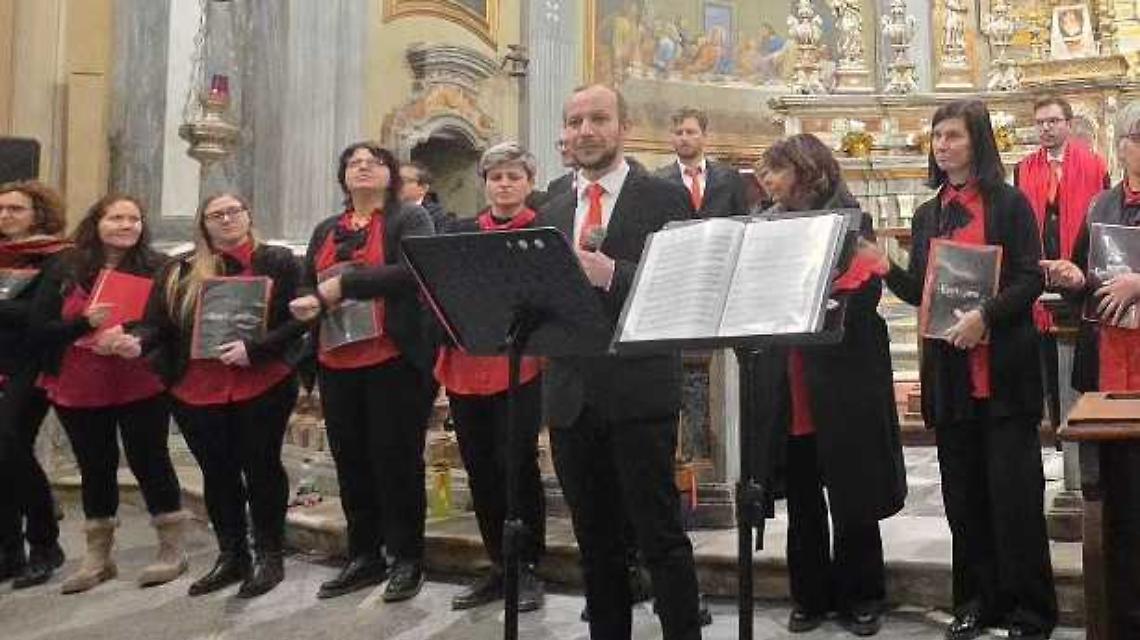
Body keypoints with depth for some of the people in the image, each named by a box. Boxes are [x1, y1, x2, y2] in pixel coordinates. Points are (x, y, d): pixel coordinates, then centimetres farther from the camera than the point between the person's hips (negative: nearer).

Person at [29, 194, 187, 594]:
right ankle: (97, 558, 23)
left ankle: (173, 550, 15)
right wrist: (85, 324, -19)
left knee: (149, 462, 2)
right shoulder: (64, 270, 4)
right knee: (95, 469, 11)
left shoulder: (157, 268, -2)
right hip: (78, 389, 3)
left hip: (141, 387, -3)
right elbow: (39, 329, -1)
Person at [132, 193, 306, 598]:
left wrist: (254, 348, -19)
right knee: (217, 473, 11)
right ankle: (231, 557, 25)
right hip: (197, 391, 4)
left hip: (263, 385, -3)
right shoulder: (179, 272, 10)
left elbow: (299, 319, -7)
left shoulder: (278, 262, 0)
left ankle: (270, 557, 17)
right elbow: (158, 324, 6)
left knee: (261, 467, 3)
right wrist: (137, 342, -16)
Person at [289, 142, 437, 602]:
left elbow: (413, 272, -17)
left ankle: (407, 559, 13)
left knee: (396, 458, 0)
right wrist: (307, 304, -4)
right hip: (336, 363, 6)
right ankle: (363, 555, 24)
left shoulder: (410, 218, 0)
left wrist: (344, 283, -17)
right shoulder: (325, 230, 18)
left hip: (394, 361, -6)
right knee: (350, 460, 11)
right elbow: (305, 286, 20)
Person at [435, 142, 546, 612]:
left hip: (521, 365, -4)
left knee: (517, 465, -4)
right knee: (479, 469, 9)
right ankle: (499, 565, 24)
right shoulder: (459, 232, 14)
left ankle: (528, 568, 12)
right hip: (466, 366, 5)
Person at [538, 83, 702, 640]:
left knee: (661, 537, 1)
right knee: (595, 542, 14)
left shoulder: (664, 198, -1)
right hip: (571, 397, 5)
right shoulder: (551, 214, 15)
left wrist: (609, 273, -23)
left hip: (639, 391, -5)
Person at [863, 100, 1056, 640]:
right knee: (964, 493, 9)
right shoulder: (927, 215, 14)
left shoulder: (1009, 203, 0)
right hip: (949, 369, 5)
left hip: (1004, 366, -5)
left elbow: (1031, 279, -6)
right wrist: (887, 270, -5)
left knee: (1014, 491, -2)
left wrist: (985, 316, -20)